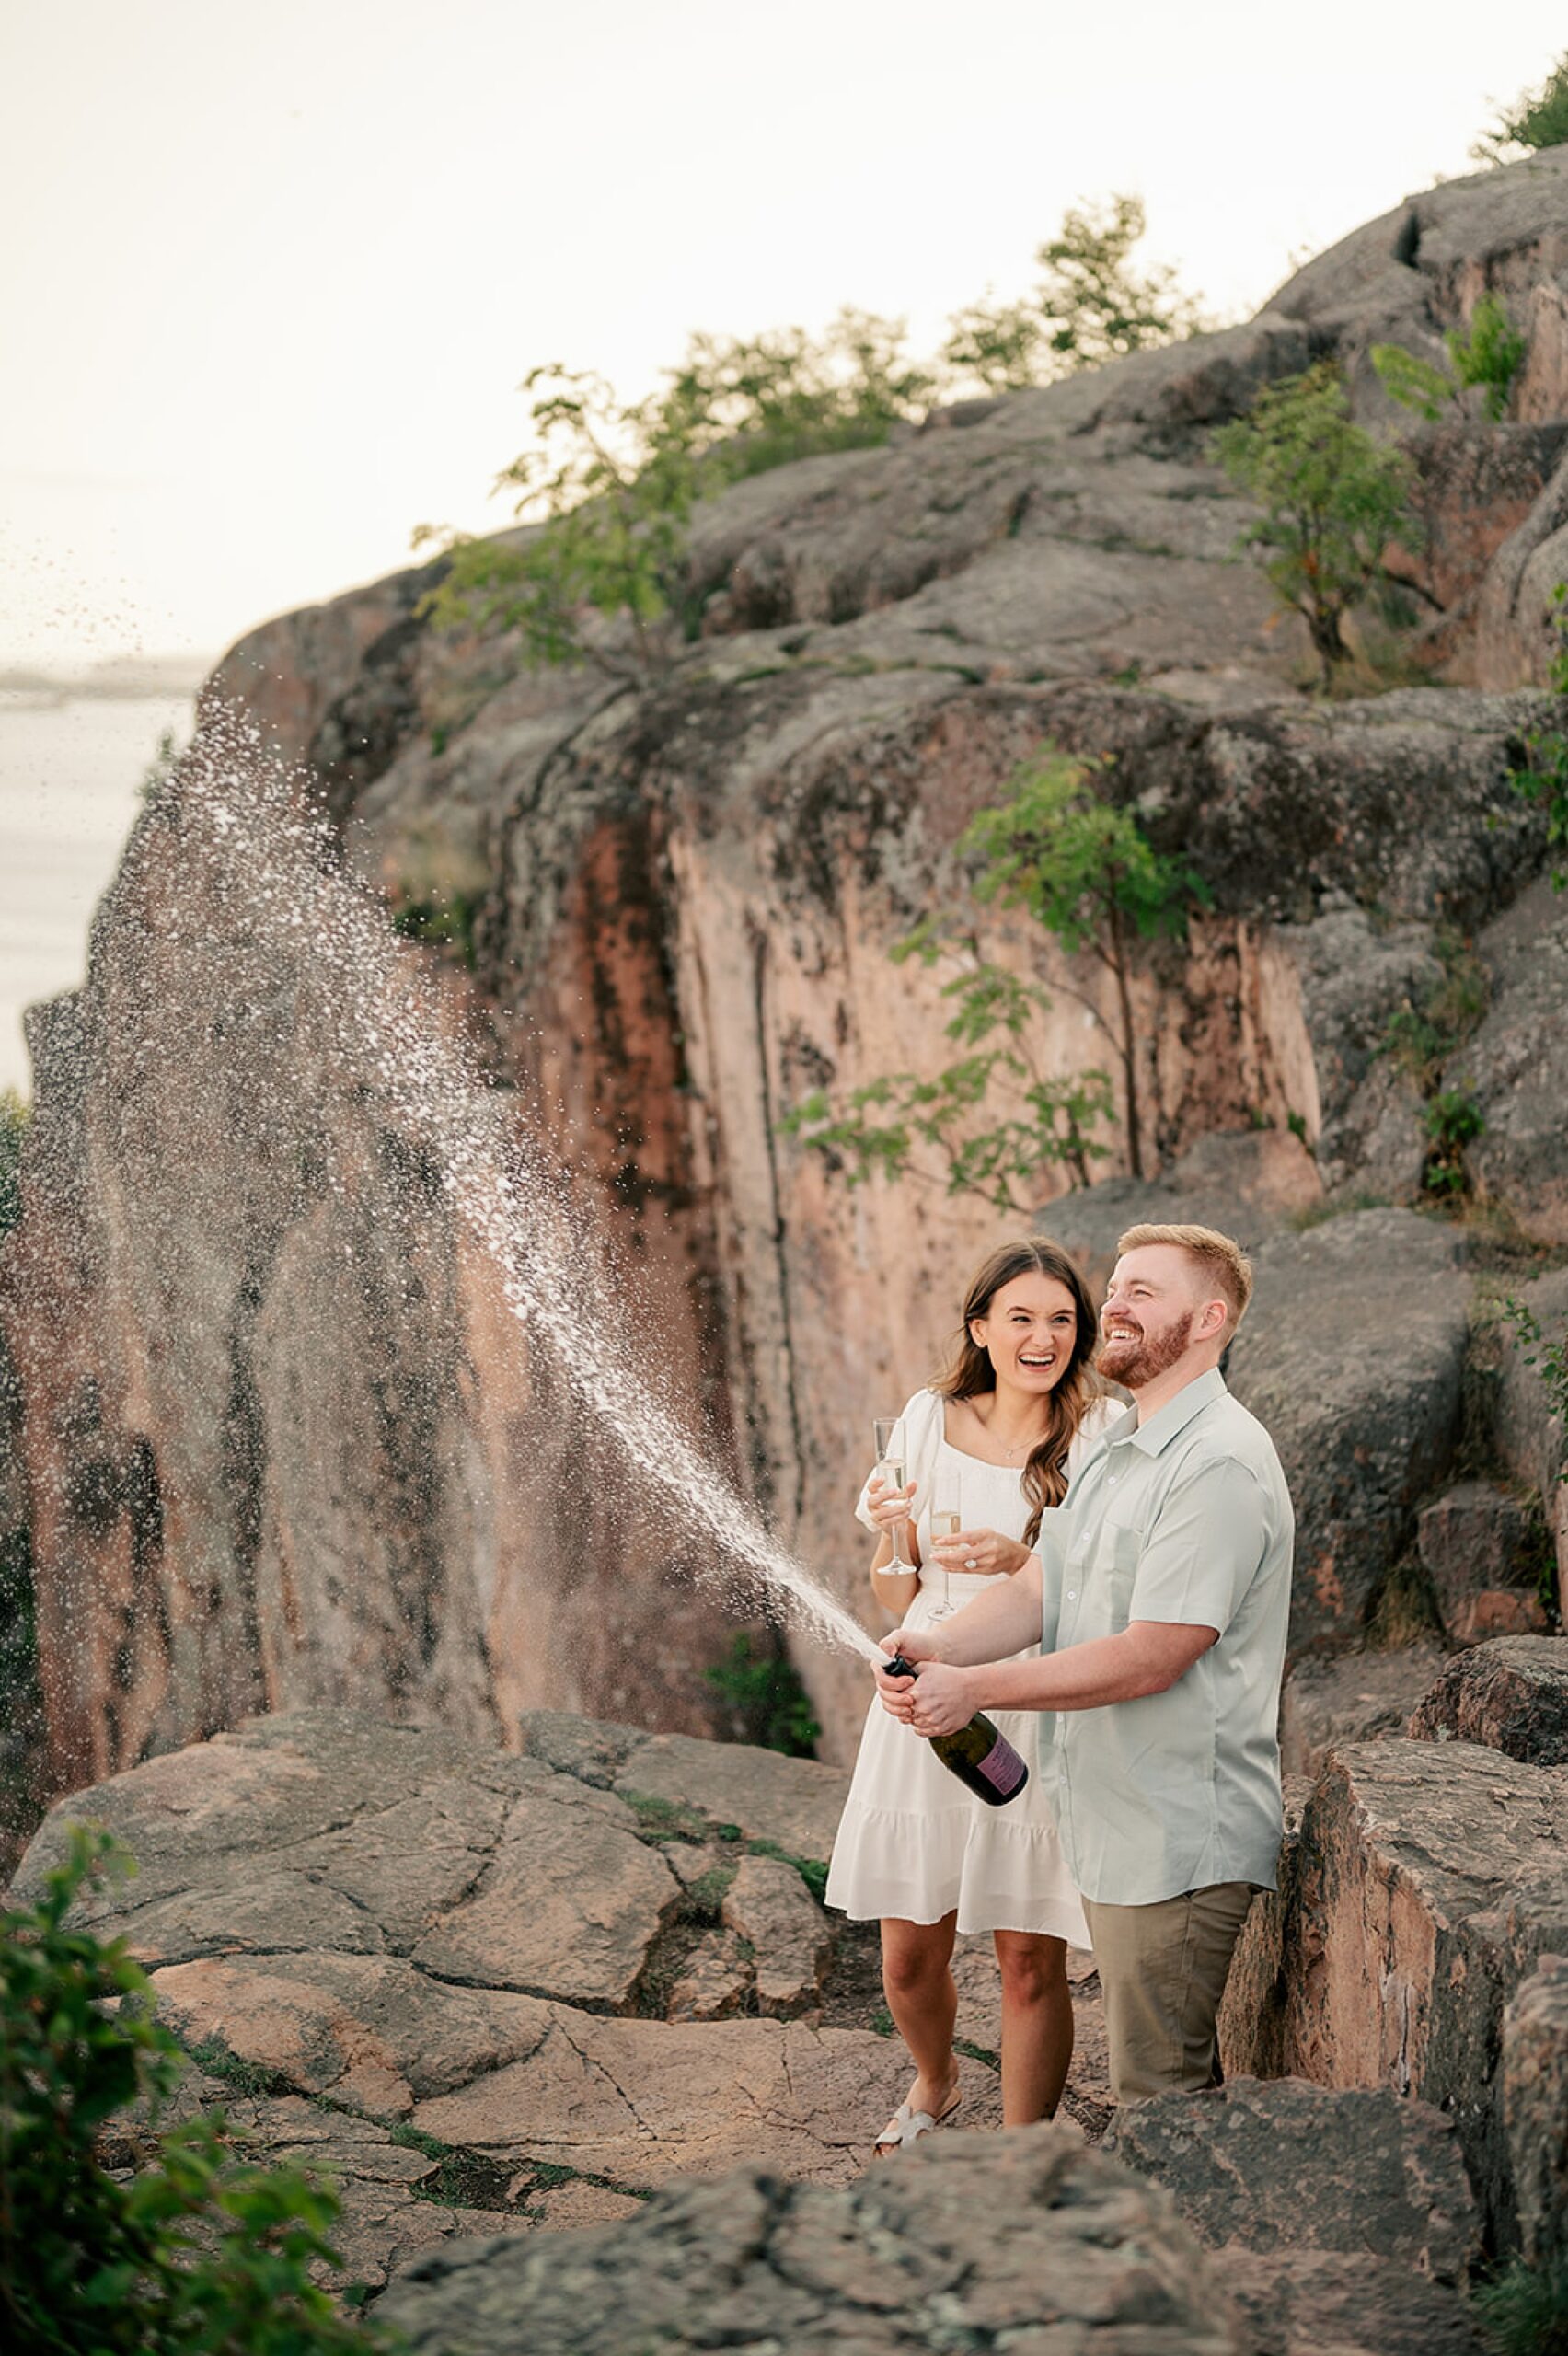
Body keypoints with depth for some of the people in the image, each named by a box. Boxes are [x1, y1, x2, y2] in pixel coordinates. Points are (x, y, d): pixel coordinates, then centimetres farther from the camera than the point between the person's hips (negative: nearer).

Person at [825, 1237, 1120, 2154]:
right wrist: (891, 1533, -13)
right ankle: (936, 2084, 42)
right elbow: (898, 1600, 8)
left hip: (1038, 1722, -3)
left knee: (1032, 1963, 0)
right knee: (909, 1955, 10)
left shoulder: (1101, 1436, -6)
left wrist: (1020, 1561, -25)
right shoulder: (931, 1420, 3)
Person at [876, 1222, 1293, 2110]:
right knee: (1176, 2078, 19)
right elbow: (1042, 1588, 9)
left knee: (1161, 2095, -3)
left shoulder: (1220, 1464, -20)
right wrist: (943, 1644, -12)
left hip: (1179, 1844, -10)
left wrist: (976, 1688, -22)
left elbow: (1151, 1657, -24)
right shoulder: (1117, 1453, 14)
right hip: (1120, 1830, 10)